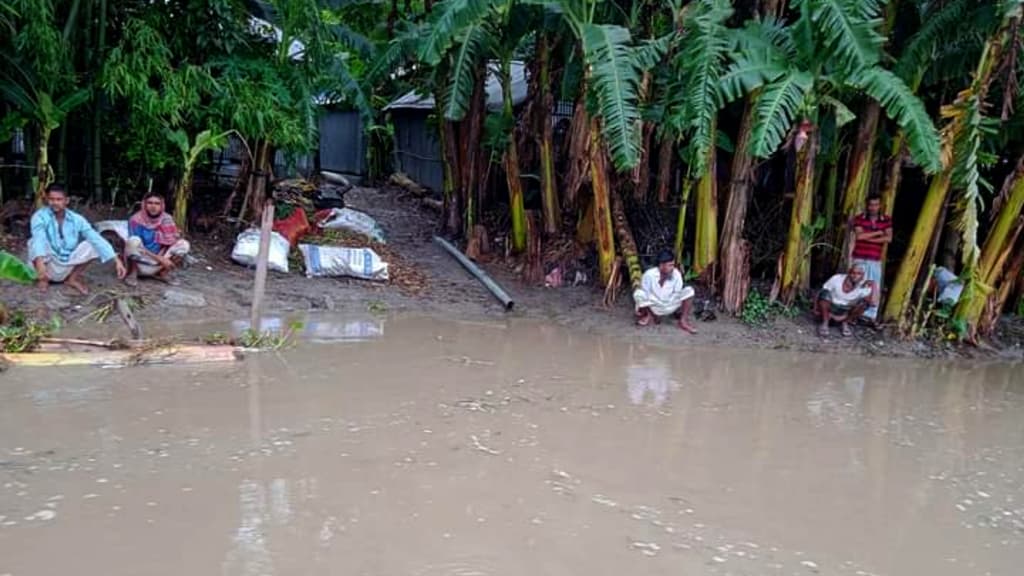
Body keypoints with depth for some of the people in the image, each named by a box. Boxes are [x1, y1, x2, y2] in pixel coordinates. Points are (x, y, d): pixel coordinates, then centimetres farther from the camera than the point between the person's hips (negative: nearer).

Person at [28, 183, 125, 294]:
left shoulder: (76, 219, -5)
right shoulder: (40, 216, -15)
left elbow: (96, 238, -13)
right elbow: (39, 239, -33)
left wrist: (116, 260, -24)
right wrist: (40, 262, -52)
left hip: (68, 268, 3)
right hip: (48, 268, -3)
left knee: (92, 245, -14)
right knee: (35, 243, -31)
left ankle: (73, 278, 4)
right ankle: (43, 278, -3)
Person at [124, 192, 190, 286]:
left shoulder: (166, 219, -5)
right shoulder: (136, 219, -15)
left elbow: (170, 242, -4)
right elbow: (136, 245, -18)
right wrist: (160, 259, -24)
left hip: (157, 265, 3)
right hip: (139, 264, -3)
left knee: (184, 244, -12)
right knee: (133, 240, -32)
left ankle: (163, 272, 0)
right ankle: (132, 273, -9)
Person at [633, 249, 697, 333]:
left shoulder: (676, 274, -16)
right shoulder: (649, 275, -21)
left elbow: (677, 294, -9)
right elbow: (645, 294, -12)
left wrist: (679, 309, -15)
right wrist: (640, 310, -12)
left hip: (670, 306, 1)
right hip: (653, 307, -1)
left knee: (689, 290, -19)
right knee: (638, 294, -30)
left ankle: (683, 321, -10)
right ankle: (650, 315, 0)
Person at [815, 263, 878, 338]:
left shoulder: (864, 287, -17)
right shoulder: (836, 279, -17)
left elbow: (873, 303, -31)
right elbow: (821, 293, -10)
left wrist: (874, 285, -30)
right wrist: (816, 308, -20)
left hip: (846, 312, 1)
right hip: (831, 308, -1)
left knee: (865, 302, -24)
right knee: (825, 293, -31)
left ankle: (845, 323, -3)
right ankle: (825, 323, -14)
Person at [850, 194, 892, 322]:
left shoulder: (886, 220, 7)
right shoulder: (859, 218, 0)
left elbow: (889, 238, -6)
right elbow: (859, 236, -14)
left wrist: (869, 238, -11)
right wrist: (878, 232, -8)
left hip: (876, 261, 2)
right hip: (859, 259, -2)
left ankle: (871, 315, 6)